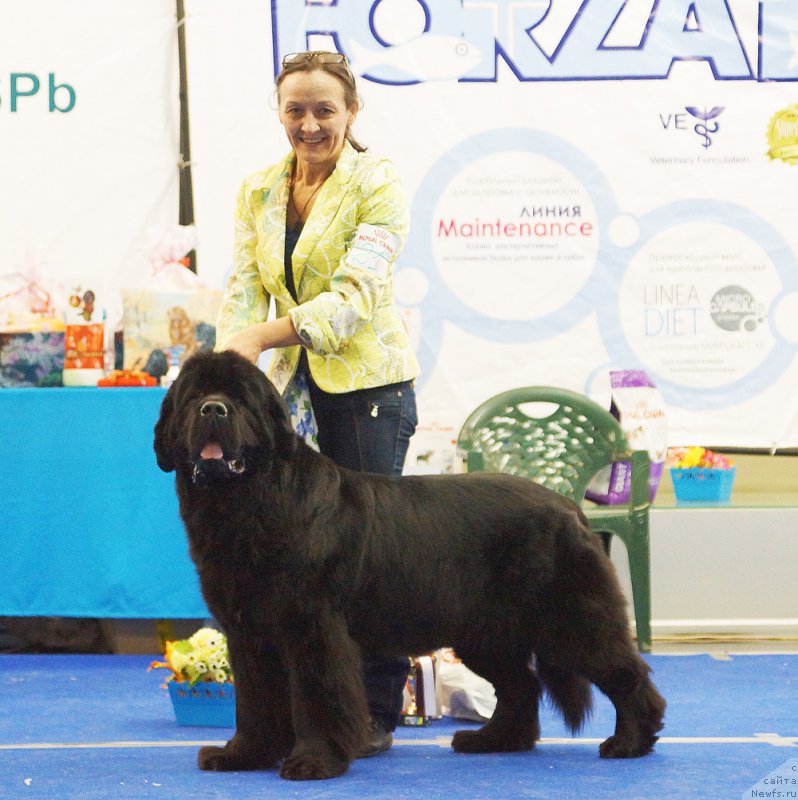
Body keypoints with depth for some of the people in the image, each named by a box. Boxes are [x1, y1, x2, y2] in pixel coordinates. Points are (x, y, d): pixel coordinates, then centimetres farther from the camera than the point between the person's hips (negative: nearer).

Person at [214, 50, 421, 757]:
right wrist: (229, 355, -18)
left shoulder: (377, 184, -8)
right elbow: (245, 289, 3)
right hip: (292, 384, 5)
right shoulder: (258, 192, 10)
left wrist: (265, 334, -30)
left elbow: (357, 293, -19)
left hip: (368, 383, -5)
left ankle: (375, 712, 4)